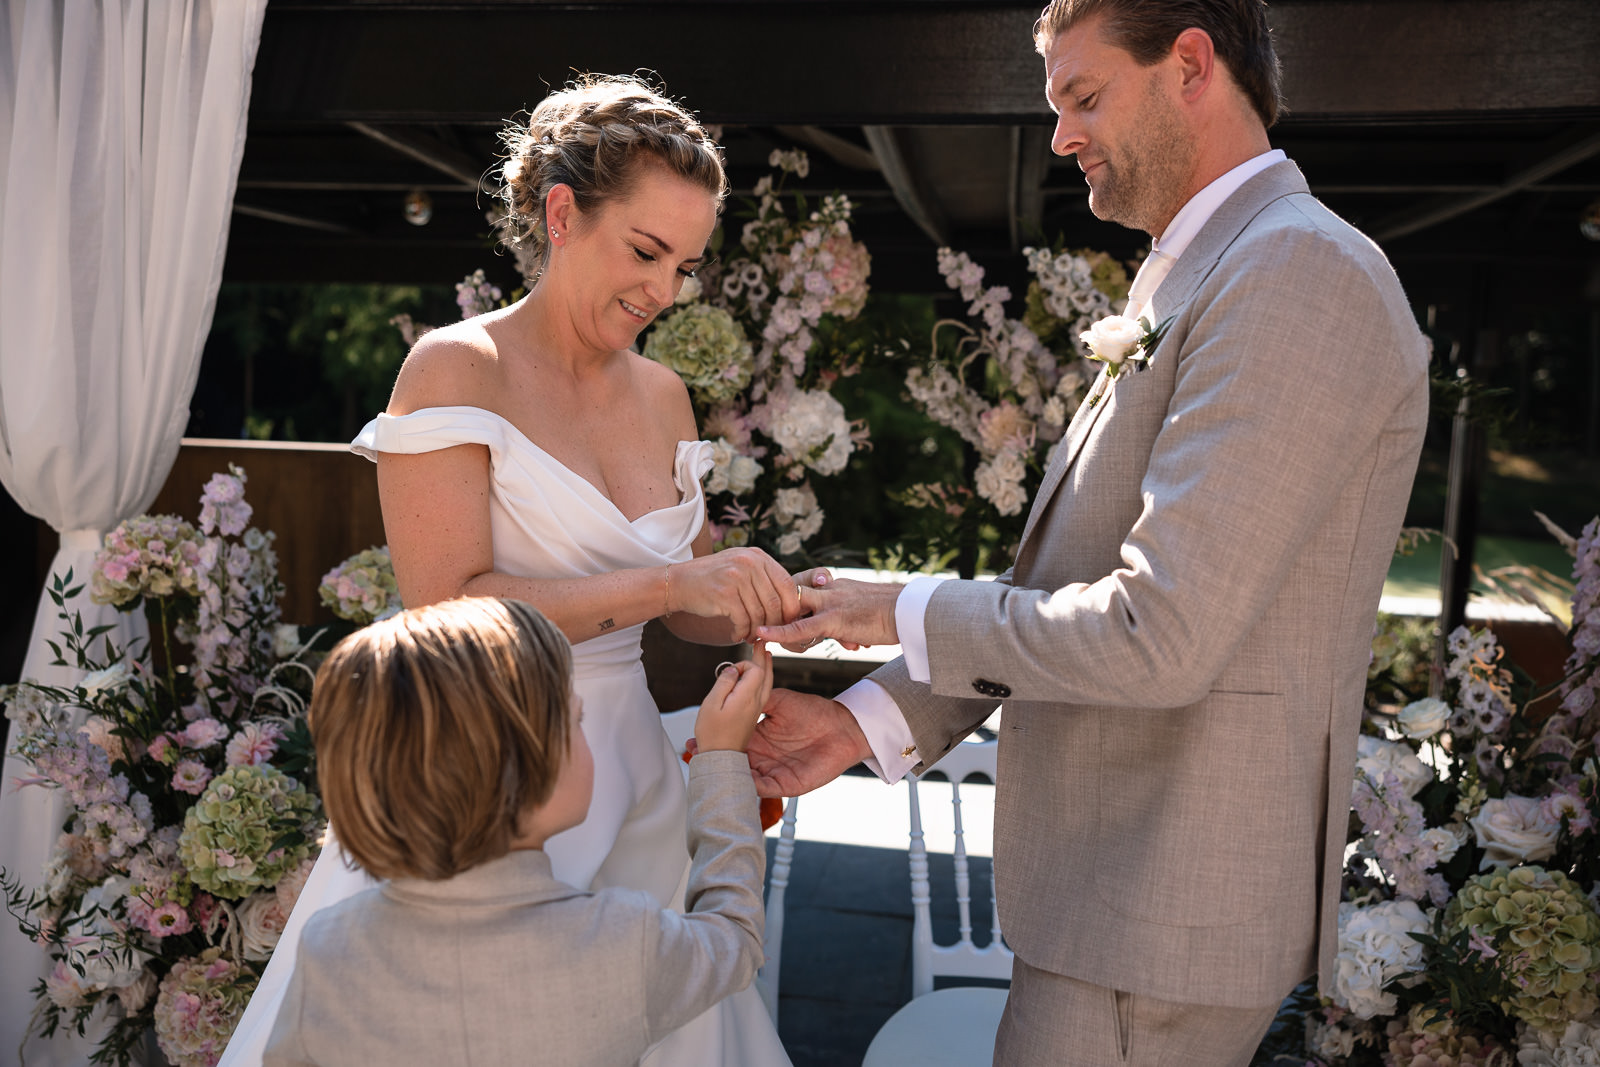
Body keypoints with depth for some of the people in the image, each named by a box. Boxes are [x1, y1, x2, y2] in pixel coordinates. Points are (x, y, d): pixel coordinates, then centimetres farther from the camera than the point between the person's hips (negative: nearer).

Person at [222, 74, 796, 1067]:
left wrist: (776, 607, -5)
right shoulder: (456, 369, -10)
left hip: (631, 782, 6)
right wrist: (670, 582, -24)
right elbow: (448, 610, -20)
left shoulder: (663, 395, 8)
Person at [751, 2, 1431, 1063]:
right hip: (1117, 871, 9)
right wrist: (867, 722, 2)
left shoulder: (1299, 272, -19)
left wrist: (909, 613, -12)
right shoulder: (1191, 292, 14)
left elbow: (1158, 636, -26)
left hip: (1164, 917, -9)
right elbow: (1064, 596, 11)